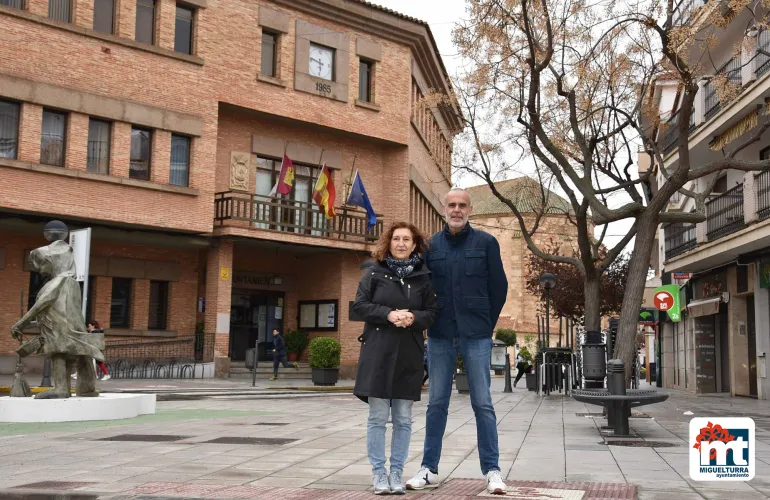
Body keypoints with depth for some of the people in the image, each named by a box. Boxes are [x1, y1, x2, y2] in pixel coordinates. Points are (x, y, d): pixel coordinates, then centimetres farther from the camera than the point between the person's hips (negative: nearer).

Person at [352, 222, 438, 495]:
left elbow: (433, 312, 7)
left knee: (403, 419, 6)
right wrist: (388, 314, -16)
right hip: (378, 352, -2)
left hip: (409, 355, 2)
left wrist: (414, 317, -14)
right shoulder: (374, 271, 3)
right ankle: (379, 473, 11)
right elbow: (359, 305, -1)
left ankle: (397, 473, 16)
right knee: (378, 416, 1)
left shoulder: (423, 276, 7)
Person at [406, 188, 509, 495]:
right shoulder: (431, 245, 6)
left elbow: (498, 287, 4)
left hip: (476, 336, -2)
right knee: (436, 403, 7)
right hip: (440, 336, 2)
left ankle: (491, 470, 8)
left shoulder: (486, 243, 1)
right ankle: (429, 469, 15)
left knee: (482, 403, 1)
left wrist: (486, 324, 6)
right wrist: (431, 320, 6)